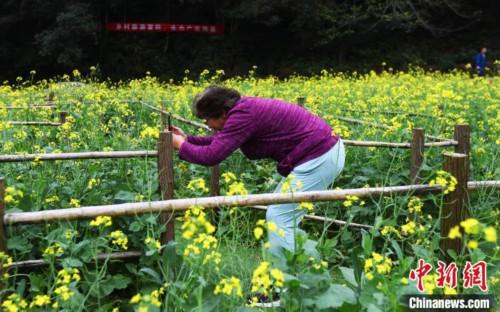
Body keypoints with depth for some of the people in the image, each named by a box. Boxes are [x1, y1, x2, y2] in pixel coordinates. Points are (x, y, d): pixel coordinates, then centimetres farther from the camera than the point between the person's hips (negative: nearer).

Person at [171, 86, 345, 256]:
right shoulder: (244, 108, 10)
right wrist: (187, 139, 20)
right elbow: (222, 142, 25)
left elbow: (211, 156, -21)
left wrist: (181, 145, -5)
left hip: (318, 157, -11)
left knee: (279, 218, -6)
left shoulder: (242, 116, -20)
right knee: (281, 214, 18)